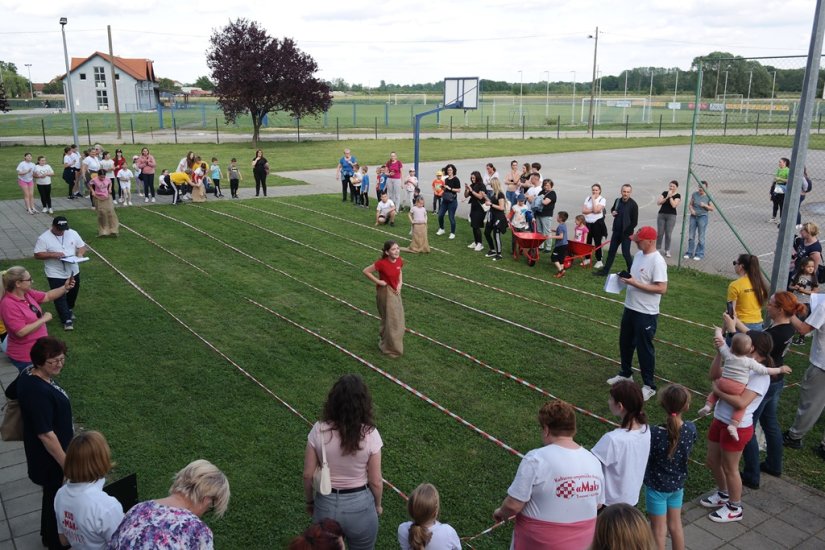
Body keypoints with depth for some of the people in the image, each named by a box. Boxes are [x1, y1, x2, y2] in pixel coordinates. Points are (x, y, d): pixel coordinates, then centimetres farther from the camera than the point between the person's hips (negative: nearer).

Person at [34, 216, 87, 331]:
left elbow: (82, 246, 5)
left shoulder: (73, 233, -3)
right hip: (56, 274, -4)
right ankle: (67, 320, 5)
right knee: (60, 297, -2)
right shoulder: (44, 238, -14)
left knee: (73, 294, 21)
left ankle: (69, 309, 46)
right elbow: (37, 255, -13)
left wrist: (80, 253, -16)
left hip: (73, 271, 5)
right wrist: (52, 254, -28)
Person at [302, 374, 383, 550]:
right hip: (360, 506, -1)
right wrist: (377, 505, 8)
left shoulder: (319, 430, -18)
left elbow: (308, 475, -8)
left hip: (326, 505, 1)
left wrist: (310, 501, 11)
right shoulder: (369, 434, -21)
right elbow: (375, 481, -12)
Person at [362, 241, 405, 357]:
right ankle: (390, 348, 21)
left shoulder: (399, 261, -8)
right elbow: (366, 271, -19)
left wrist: (400, 283, -3)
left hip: (395, 291, 6)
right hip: (385, 292, -6)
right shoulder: (382, 263, -26)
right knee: (390, 320, 4)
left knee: (397, 318, 18)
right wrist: (378, 281, -18)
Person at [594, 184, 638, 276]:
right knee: (611, 251, 13)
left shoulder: (633, 205, -14)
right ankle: (605, 270, 22)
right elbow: (612, 209, 25)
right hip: (616, 231, 6)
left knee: (626, 253, -2)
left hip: (626, 233, -6)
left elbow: (634, 222, -13)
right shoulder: (617, 201, 4)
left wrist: (626, 232, -15)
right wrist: (612, 212, 2)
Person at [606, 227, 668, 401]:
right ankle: (625, 373, 42)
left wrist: (635, 284, -25)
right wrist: (626, 277, -2)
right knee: (625, 343, 22)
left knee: (644, 349, 2)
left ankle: (649, 386, 16)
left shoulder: (657, 261, -22)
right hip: (630, 308, 9)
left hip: (646, 313, -9)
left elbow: (662, 288, -26)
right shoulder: (639, 254, 6)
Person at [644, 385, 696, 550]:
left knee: (659, 529, 14)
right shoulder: (691, 429, -16)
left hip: (657, 486, -4)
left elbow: (643, 460, -20)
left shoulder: (655, 434, -30)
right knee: (675, 525, 23)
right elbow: (686, 451, 1)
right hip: (678, 484, 4)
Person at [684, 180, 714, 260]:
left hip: (702, 217, -3)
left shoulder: (708, 197, -5)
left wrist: (705, 205, -17)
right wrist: (691, 209, -11)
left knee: (700, 237, 0)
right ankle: (690, 253, 18)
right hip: (693, 216, 3)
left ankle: (699, 254, 10)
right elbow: (690, 204, 9)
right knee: (691, 236, 7)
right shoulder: (695, 194, 1)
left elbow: (712, 208, -2)